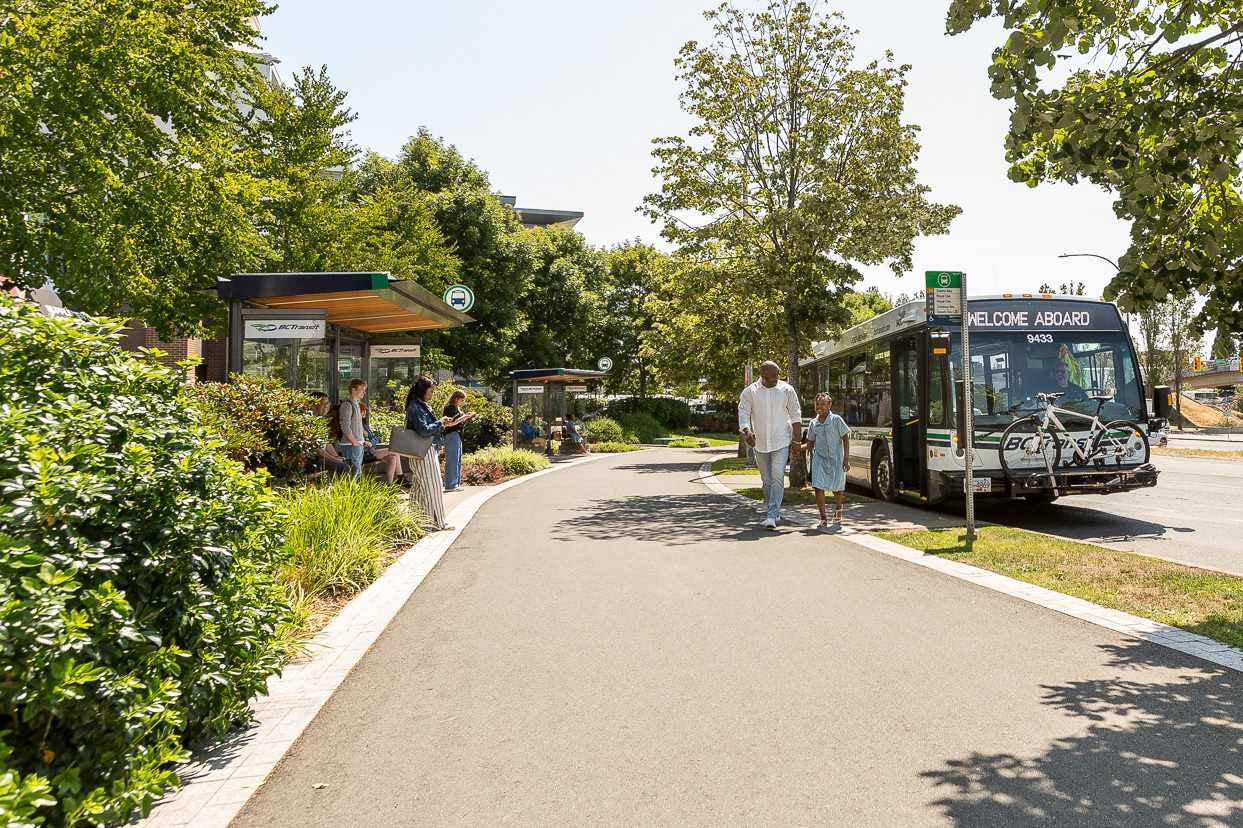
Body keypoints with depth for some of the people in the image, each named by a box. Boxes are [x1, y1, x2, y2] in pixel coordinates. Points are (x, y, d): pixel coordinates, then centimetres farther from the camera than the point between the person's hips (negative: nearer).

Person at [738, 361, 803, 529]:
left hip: (781, 442, -2)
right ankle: (775, 512, 28)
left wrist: (797, 437, 0)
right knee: (767, 480, 12)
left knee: (777, 478, -14)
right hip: (760, 443, 2)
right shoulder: (750, 392, 0)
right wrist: (747, 431, -24)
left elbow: (795, 414, 4)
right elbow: (743, 413, -6)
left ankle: (772, 516, -17)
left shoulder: (787, 390, 0)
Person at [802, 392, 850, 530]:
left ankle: (839, 510, 38)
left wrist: (846, 458, -9)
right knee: (818, 488, -10)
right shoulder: (813, 423, 5)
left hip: (836, 459, -2)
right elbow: (810, 444, 13)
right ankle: (823, 518, 0)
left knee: (837, 489, 7)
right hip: (820, 459, 2)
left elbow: (845, 438, -4)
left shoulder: (836, 420, -6)